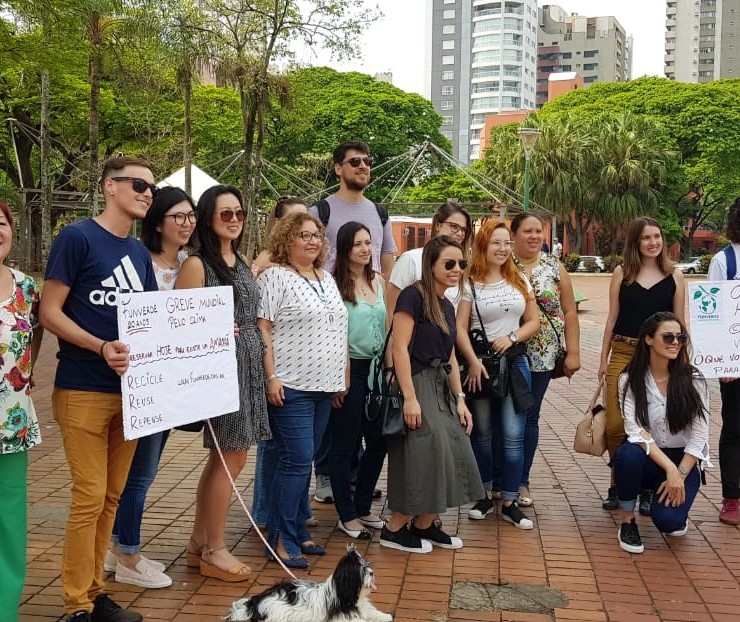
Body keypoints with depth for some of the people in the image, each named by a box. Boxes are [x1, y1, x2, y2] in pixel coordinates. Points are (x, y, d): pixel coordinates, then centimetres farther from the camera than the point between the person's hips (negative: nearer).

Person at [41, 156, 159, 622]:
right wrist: (101, 347, -24)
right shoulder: (77, 238, -7)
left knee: (112, 497, 12)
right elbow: (49, 313, -11)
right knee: (89, 497, -4)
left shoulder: (140, 253, 13)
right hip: (84, 390, -6)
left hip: (131, 389, 7)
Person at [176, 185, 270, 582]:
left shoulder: (242, 264, 15)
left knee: (222, 457, 13)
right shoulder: (197, 264, -10)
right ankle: (214, 550, 10)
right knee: (231, 459, -4)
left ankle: (198, 544, 24)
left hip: (248, 364, 8)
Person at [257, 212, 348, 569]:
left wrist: (343, 374, 16)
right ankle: (281, 540, 1)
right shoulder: (275, 277, -7)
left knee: (304, 460, 13)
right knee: (296, 460, -9)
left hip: (324, 386, 7)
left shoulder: (327, 279, 16)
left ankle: (298, 531, 22)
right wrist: (271, 377, -18)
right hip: (291, 387, -7)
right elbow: (262, 330, -12)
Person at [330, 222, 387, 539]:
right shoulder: (336, 284, -12)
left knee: (378, 440, 12)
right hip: (349, 370, -7)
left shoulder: (377, 281, 9)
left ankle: (362, 507, 28)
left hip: (376, 368, 7)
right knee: (345, 446, 4)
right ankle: (347, 516, 17)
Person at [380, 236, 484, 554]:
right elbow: (400, 349, -17)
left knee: (452, 454, 6)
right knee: (423, 455, -8)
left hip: (441, 388, 9)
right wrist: (410, 398, -21)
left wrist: (459, 399, 13)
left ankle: (425, 525, 19)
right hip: (418, 385, -9)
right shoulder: (413, 296, -12)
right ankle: (394, 529, 6)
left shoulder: (446, 306, 14)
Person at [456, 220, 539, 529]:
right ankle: (485, 495, 23)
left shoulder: (520, 282, 8)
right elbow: (460, 328, -7)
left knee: (513, 435, -1)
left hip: (514, 362, 2)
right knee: (482, 434, 8)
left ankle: (510, 502, 8)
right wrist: (473, 361, -15)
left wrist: (512, 337, -8)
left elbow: (533, 322, 9)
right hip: (480, 362, -2)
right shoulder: (470, 284, -3)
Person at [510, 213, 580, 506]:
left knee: (529, 417, 8)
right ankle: (496, 479, 14)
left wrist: (573, 352, 1)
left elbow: (569, 312, 7)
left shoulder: (555, 268, 7)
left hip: (541, 356, 2)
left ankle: (521, 482, 18)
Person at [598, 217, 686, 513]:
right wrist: (604, 359, 7)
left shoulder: (674, 276, 4)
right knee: (615, 424, -2)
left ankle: (647, 488, 17)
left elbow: (679, 323, 7)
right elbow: (612, 317, 7)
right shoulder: (622, 273, 4)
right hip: (623, 354, 0)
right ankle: (617, 483, 17)